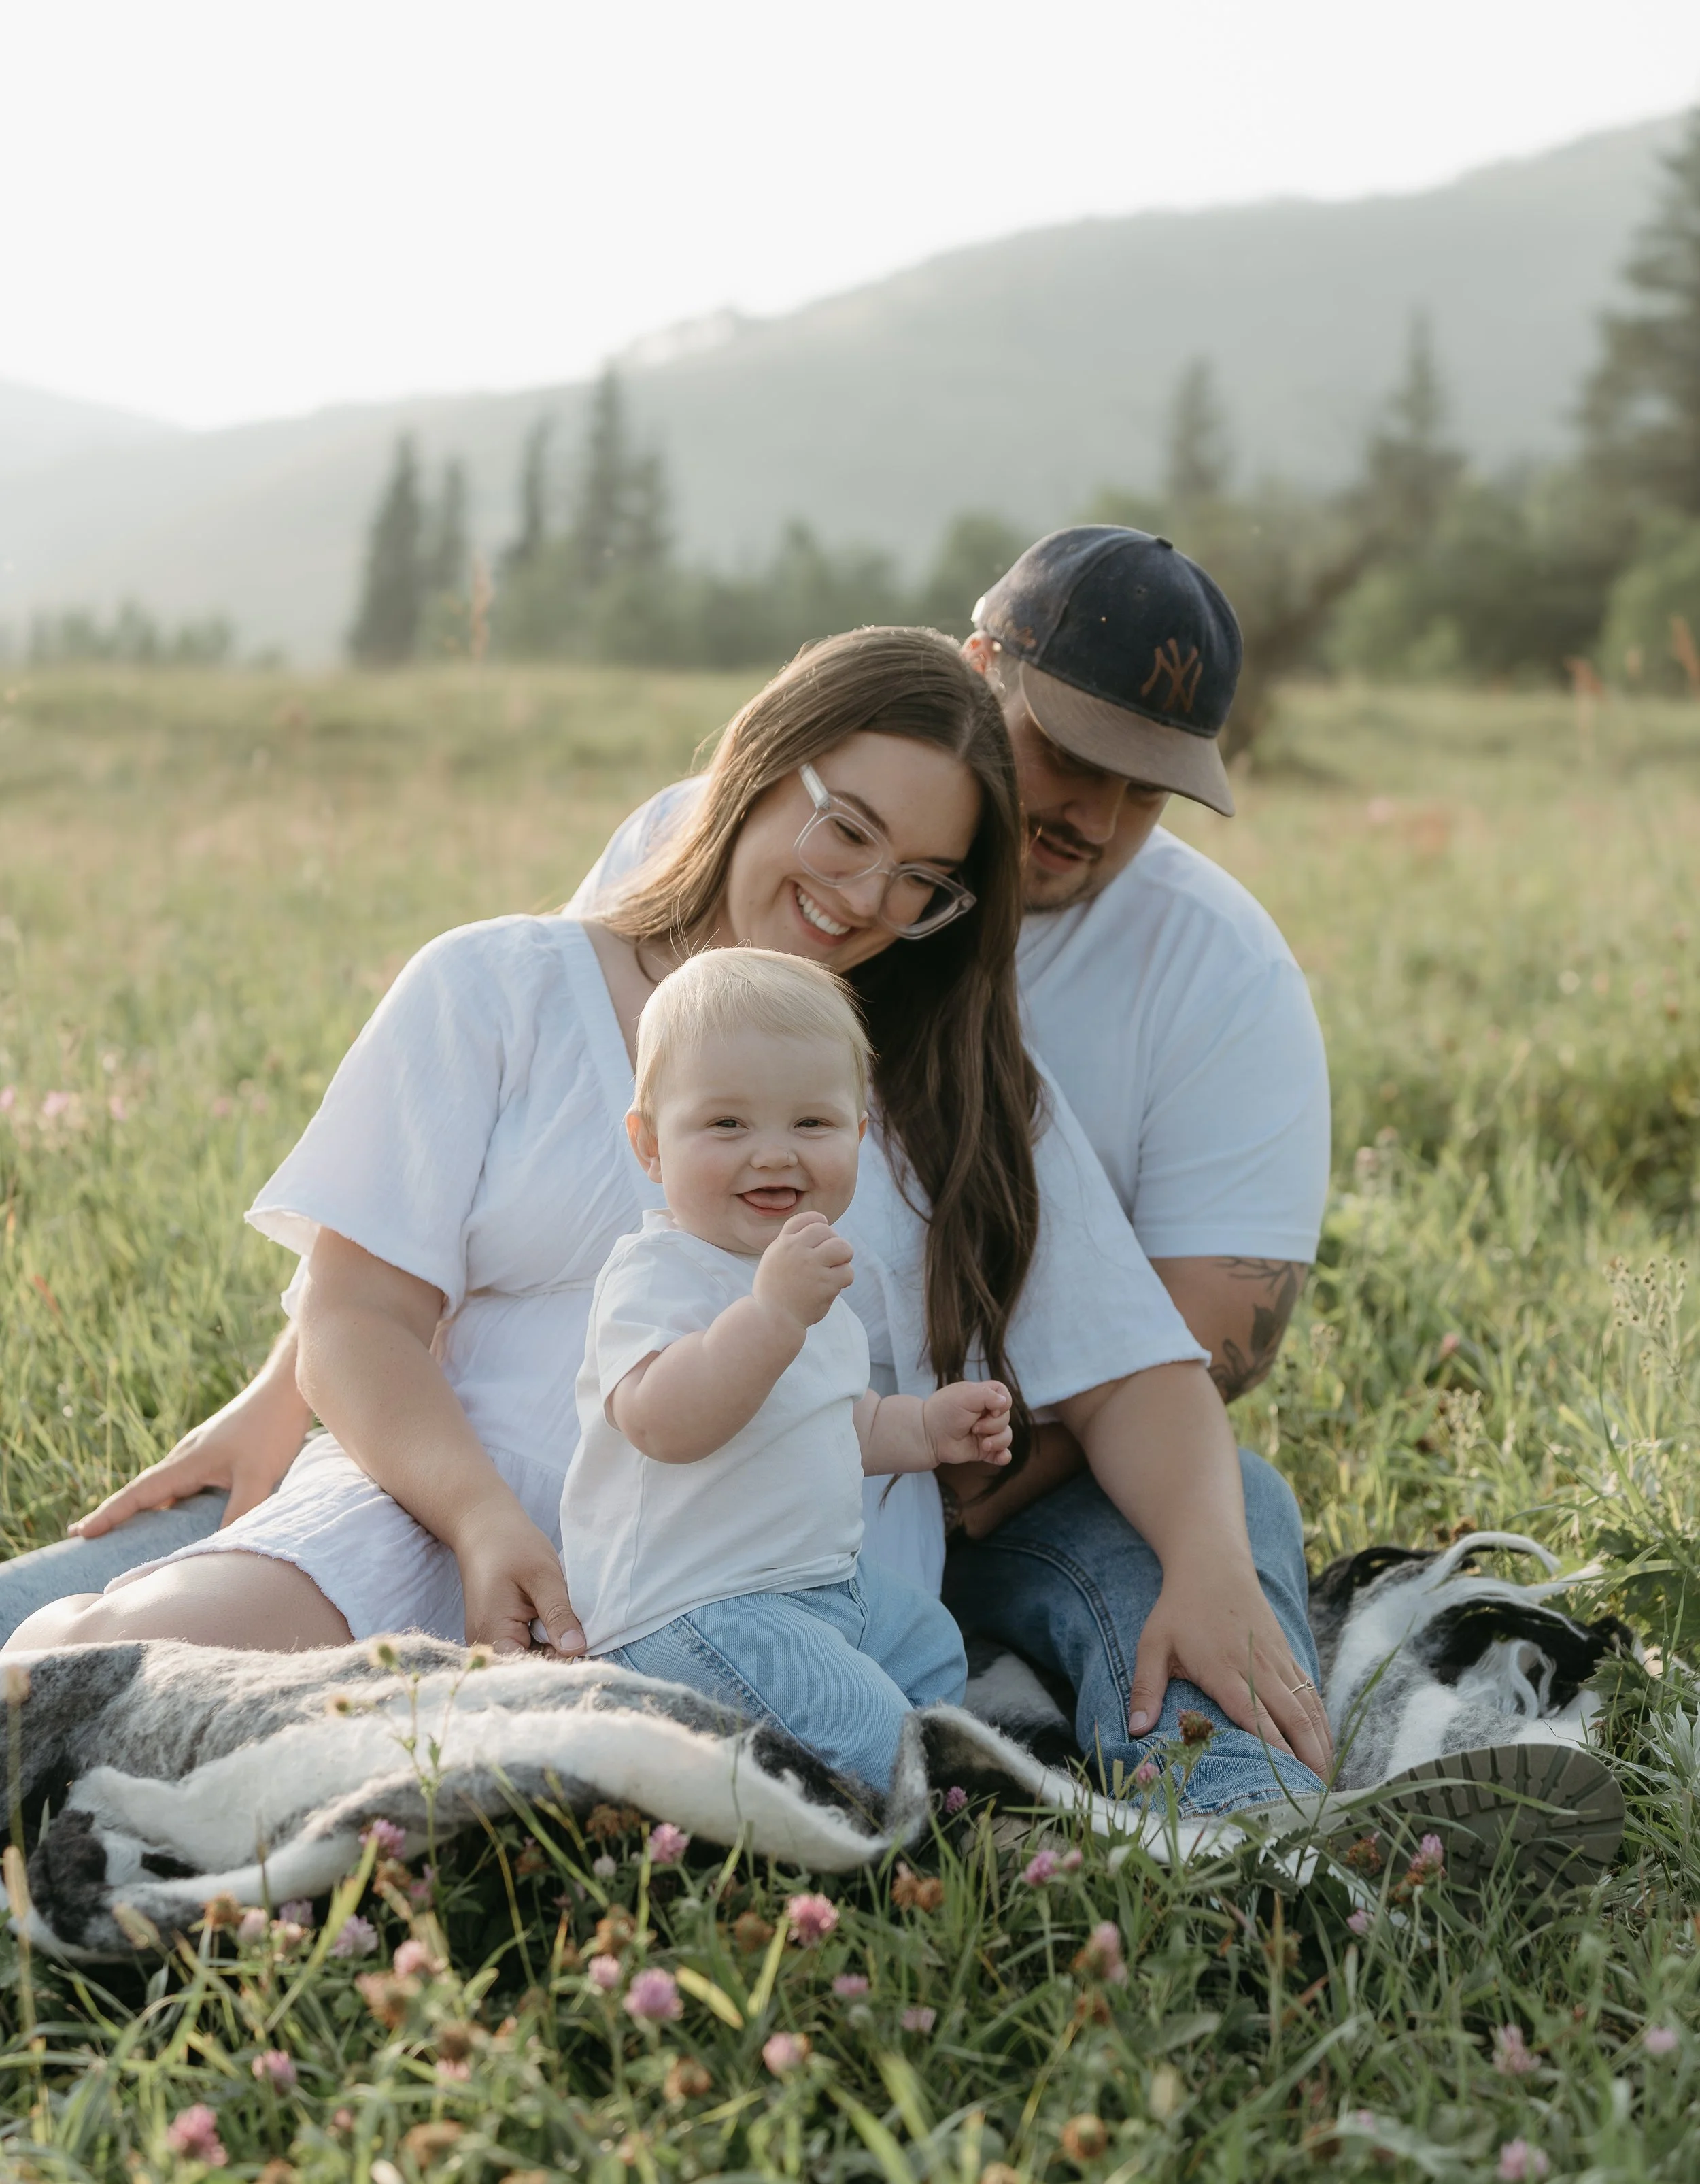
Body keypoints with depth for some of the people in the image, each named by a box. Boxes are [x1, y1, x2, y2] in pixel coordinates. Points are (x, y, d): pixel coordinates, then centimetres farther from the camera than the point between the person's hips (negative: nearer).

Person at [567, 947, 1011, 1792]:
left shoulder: (804, 1271, 12)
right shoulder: (658, 1275, -20)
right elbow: (665, 1422, -39)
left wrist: (925, 1426, 16)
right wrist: (776, 1309, -46)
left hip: (821, 1579, 10)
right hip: (683, 1611, -10)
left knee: (930, 1643, 27)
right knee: (871, 1743, -23)